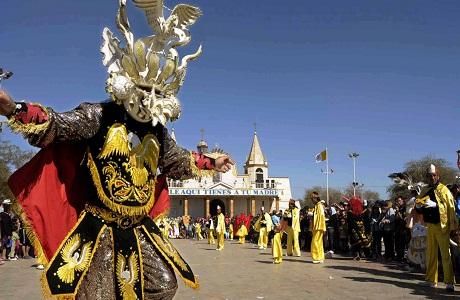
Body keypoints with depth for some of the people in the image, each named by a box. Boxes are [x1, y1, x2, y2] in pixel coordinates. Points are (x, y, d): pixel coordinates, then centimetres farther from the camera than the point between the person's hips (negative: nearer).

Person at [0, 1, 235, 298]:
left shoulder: (158, 133, 8)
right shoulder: (99, 116, -9)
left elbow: (179, 161, 23)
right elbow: (57, 124, -19)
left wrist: (210, 162, 30)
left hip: (139, 229, 6)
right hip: (98, 228, -5)